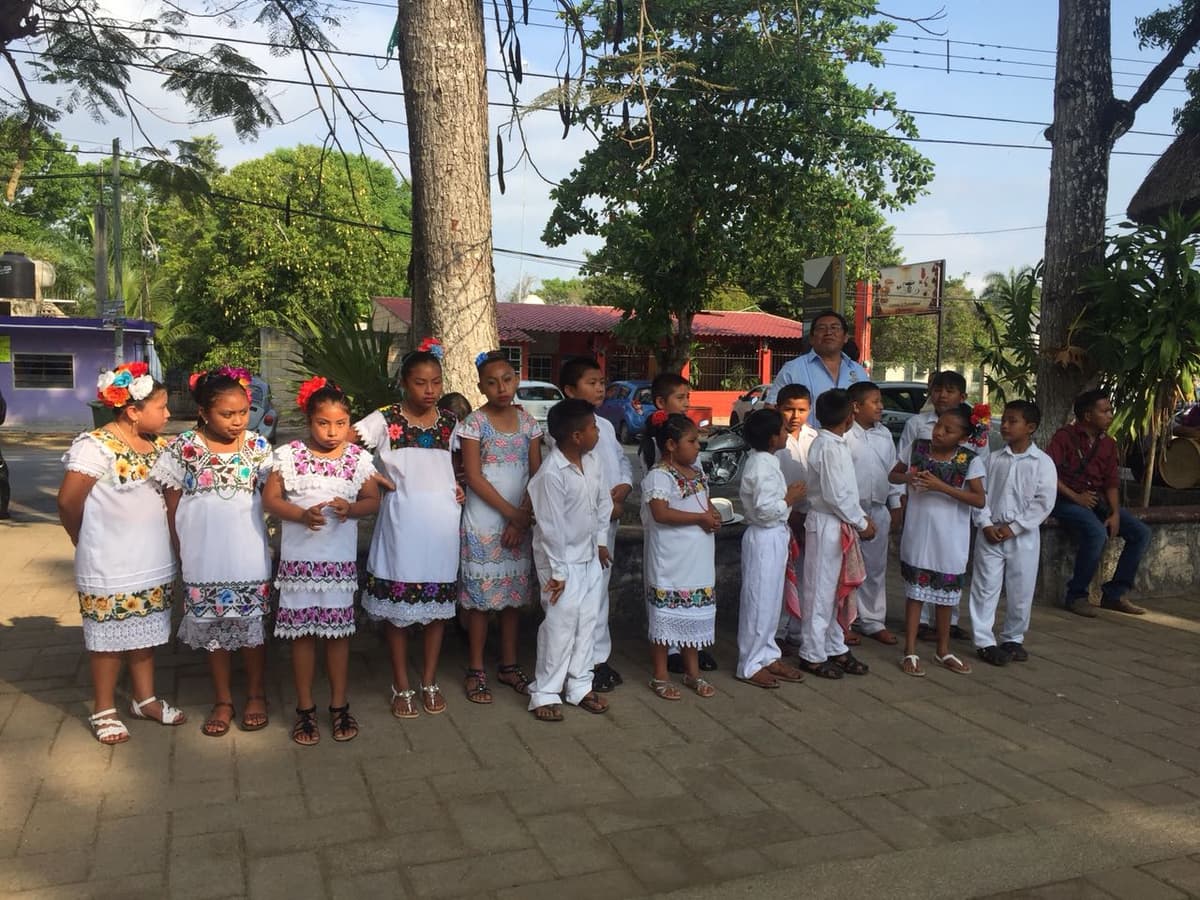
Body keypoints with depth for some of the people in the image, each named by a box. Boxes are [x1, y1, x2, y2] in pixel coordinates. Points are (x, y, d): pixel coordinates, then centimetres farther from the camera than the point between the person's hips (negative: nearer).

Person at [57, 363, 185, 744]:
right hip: (110, 567, -7)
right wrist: (89, 541, -1)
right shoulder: (96, 446, -18)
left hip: (153, 563, 7)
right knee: (110, 637, 7)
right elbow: (68, 501, -15)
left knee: (145, 633, 17)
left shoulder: (158, 446, 5)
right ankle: (103, 710, 22)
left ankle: (145, 699, 32)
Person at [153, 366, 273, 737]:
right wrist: (180, 550, 1)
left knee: (251, 625, 9)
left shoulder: (257, 446, -2)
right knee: (213, 628, 11)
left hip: (249, 556, 0)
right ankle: (223, 700, 26)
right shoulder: (184, 448, -4)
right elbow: (172, 504, 1)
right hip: (203, 557, 0)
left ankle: (256, 695, 27)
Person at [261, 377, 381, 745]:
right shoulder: (288, 455, -2)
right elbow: (270, 500, -2)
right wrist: (302, 515, -19)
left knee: (338, 632, 8)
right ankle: (305, 709, 20)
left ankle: (339, 705, 23)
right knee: (303, 633, 7)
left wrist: (351, 509, -16)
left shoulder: (359, 458, 1)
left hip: (341, 559, 1)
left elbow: (373, 501, 5)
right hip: (299, 559, -1)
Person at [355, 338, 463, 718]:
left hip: (442, 520, 3)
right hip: (402, 520, -3)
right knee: (397, 605, 4)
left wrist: (460, 487, 0)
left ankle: (430, 681, 25)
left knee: (438, 603, 10)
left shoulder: (450, 422, 6)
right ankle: (401, 687, 19)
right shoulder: (386, 420, -5)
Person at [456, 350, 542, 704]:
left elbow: (536, 474, 4)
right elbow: (474, 477, -12)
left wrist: (525, 517, -8)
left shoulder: (528, 422, 5)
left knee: (513, 594, 11)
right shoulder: (474, 423, -7)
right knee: (481, 596, 2)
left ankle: (509, 665, 24)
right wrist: (512, 513, -14)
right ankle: (476, 671, 12)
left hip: (519, 522, 4)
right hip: (483, 523, -4)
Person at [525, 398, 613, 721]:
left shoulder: (592, 462, -2)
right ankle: (545, 693, 10)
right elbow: (551, 527, -22)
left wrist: (601, 540, 15)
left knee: (587, 621, 13)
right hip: (563, 560, -8)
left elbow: (603, 501, 13)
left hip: (590, 556, 8)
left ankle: (579, 686, 26)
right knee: (561, 625, -4)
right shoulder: (551, 474, -25)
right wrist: (558, 572, -18)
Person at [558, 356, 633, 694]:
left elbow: (623, 461, 18)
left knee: (600, 587, 15)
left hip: (609, 517, 8)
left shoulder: (606, 425, 14)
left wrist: (623, 489, -3)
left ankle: (599, 657, 26)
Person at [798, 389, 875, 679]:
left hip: (841, 525, 10)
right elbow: (835, 495, -21)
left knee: (838, 590, 16)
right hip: (826, 525, -10)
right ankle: (813, 655, 9)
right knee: (820, 590, 0)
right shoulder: (828, 447, -19)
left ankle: (836, 648, 28)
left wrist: (860, 517, 7)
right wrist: (861, 523, -12)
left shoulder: (836, 444, 11)